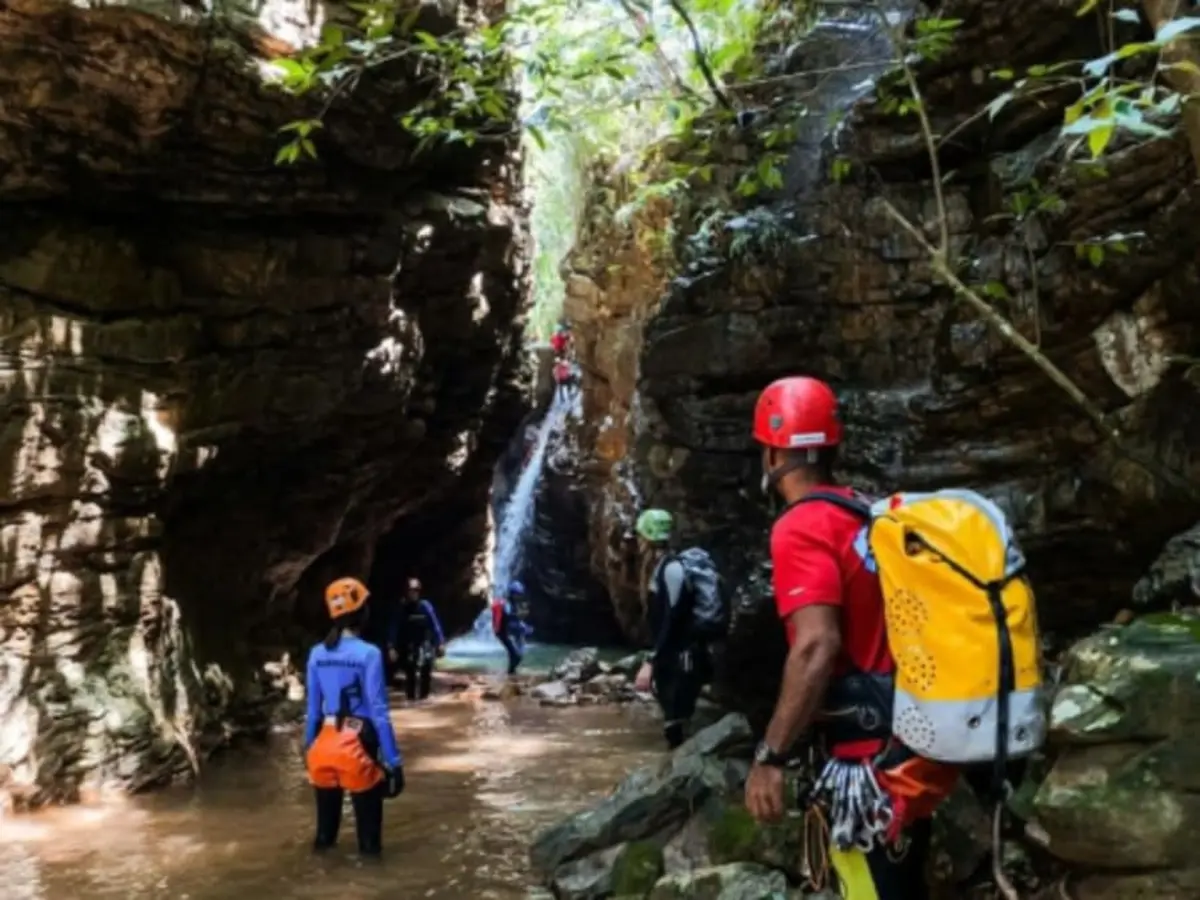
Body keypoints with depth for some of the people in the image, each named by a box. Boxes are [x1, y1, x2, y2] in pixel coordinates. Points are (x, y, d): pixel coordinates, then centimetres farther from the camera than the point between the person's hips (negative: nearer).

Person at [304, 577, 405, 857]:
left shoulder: (318, 654, 0)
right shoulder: (369, 654, -14)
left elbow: (313, 708, 8)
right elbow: (378, 712, -15)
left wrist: (309, 745, 21)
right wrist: (393, 760, -12)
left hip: (326, 742, 5)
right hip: (358, 743, -5)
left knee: (328, 807, 21)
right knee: (367, 809, 7)